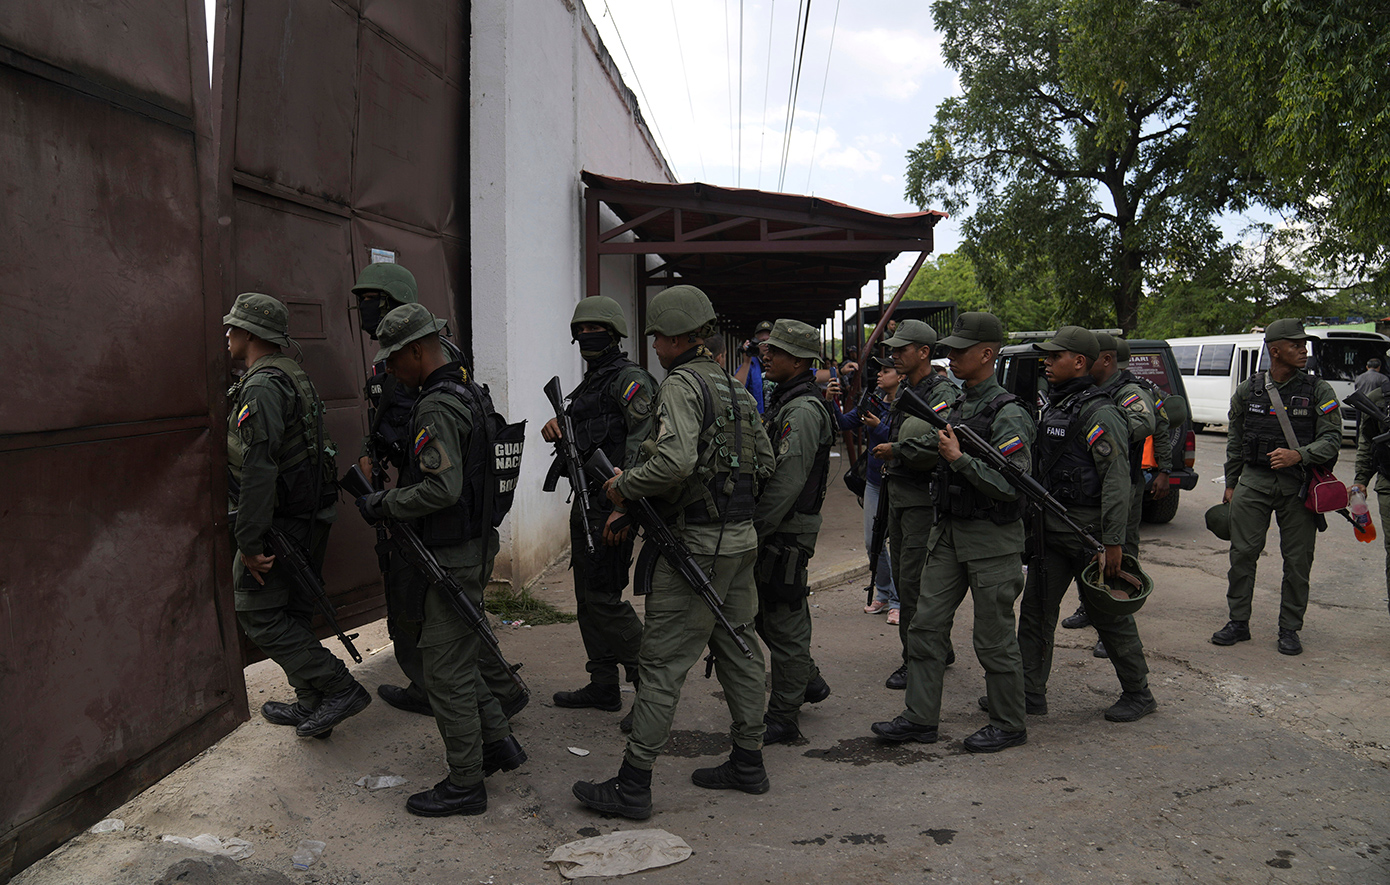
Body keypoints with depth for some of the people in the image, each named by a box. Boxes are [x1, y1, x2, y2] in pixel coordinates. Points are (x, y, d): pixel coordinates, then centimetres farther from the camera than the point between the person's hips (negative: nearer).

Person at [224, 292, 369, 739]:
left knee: (258, 615, -2)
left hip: (279, 521, -10)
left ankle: (340, 688, -4)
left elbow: (259, 468, -27)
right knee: (293, 614, 17)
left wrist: (249, 541, -25)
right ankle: (312, 707, 25)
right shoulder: (295, 377, 14)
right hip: (311, 517, 10)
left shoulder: (261, 387, -19)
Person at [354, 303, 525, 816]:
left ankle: (465, 784, 11)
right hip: (473, 545, 10)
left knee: (446, 670, 0)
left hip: (450, 558, -10)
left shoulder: (437, 407, -20)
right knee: (453, 655, 22)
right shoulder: (471, 393, 11)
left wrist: (383, 505, -15)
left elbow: (442, 488, -29)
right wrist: (393, 495, 17)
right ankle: (497, 742, 29)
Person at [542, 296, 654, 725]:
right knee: (587, 598, 13)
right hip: (585, 500, 10)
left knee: (604, 597, -10)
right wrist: (555, 429, 1)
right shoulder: (588, 383, 20)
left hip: (611, 500, -10)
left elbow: (641, 443, -19)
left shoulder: (630, 379, -10)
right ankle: (603, 687, 21)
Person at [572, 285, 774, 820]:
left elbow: (675, 460, -29)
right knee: (738, 648, 16)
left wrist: (623, 487, -15)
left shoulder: (682, 384, -14)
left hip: (697, 542, -9)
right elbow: (765, 464, 17)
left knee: (663, 662, -4)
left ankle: (633, 785, 2)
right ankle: (748, 764, 26)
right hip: (743, 536, 9)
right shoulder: (737, 389, 14)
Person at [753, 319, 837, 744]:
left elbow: (786, 483, -24)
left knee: (785, 623, -1)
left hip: (786, 533, -10)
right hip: (775, 529, 10)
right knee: (766, 615, 19)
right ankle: (809, 682, 35)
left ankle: (783, 718, 8)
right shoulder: (783, 401, 15)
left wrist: (753, 532, -21)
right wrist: (751, 527, 17)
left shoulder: (803, 411, -18)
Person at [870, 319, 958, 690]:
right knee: (903, 577, 15)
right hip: (898, 495, 10)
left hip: (923, 499, -10)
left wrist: (896, 450, -17)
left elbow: (938, 447, -28)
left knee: (913, 582, -7)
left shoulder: (943, 394, -14)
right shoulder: (903, 392, 16)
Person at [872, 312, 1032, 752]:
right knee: (926, 625, 8)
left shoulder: (1008, 414, -16)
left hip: (991, 538, -8)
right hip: (948, 533, 8)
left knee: (995, 639, 3)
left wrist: (959, 458, -24)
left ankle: (1009, 724, 19)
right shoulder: (957, 405, 12)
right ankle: (921, 718, 17)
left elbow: (1012, 485, -23)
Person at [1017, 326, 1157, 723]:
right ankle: (1029, 693, 16)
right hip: (1050, 527, 9)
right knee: (1036, 610, 8)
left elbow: (1117, 481, -20)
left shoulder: (1100, 413, -16)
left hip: (1088, 527, -9)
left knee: (1110, 615, 4)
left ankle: (1138, 694, 20)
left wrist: (1113, 542, -22)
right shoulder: (1053, 406, 13)